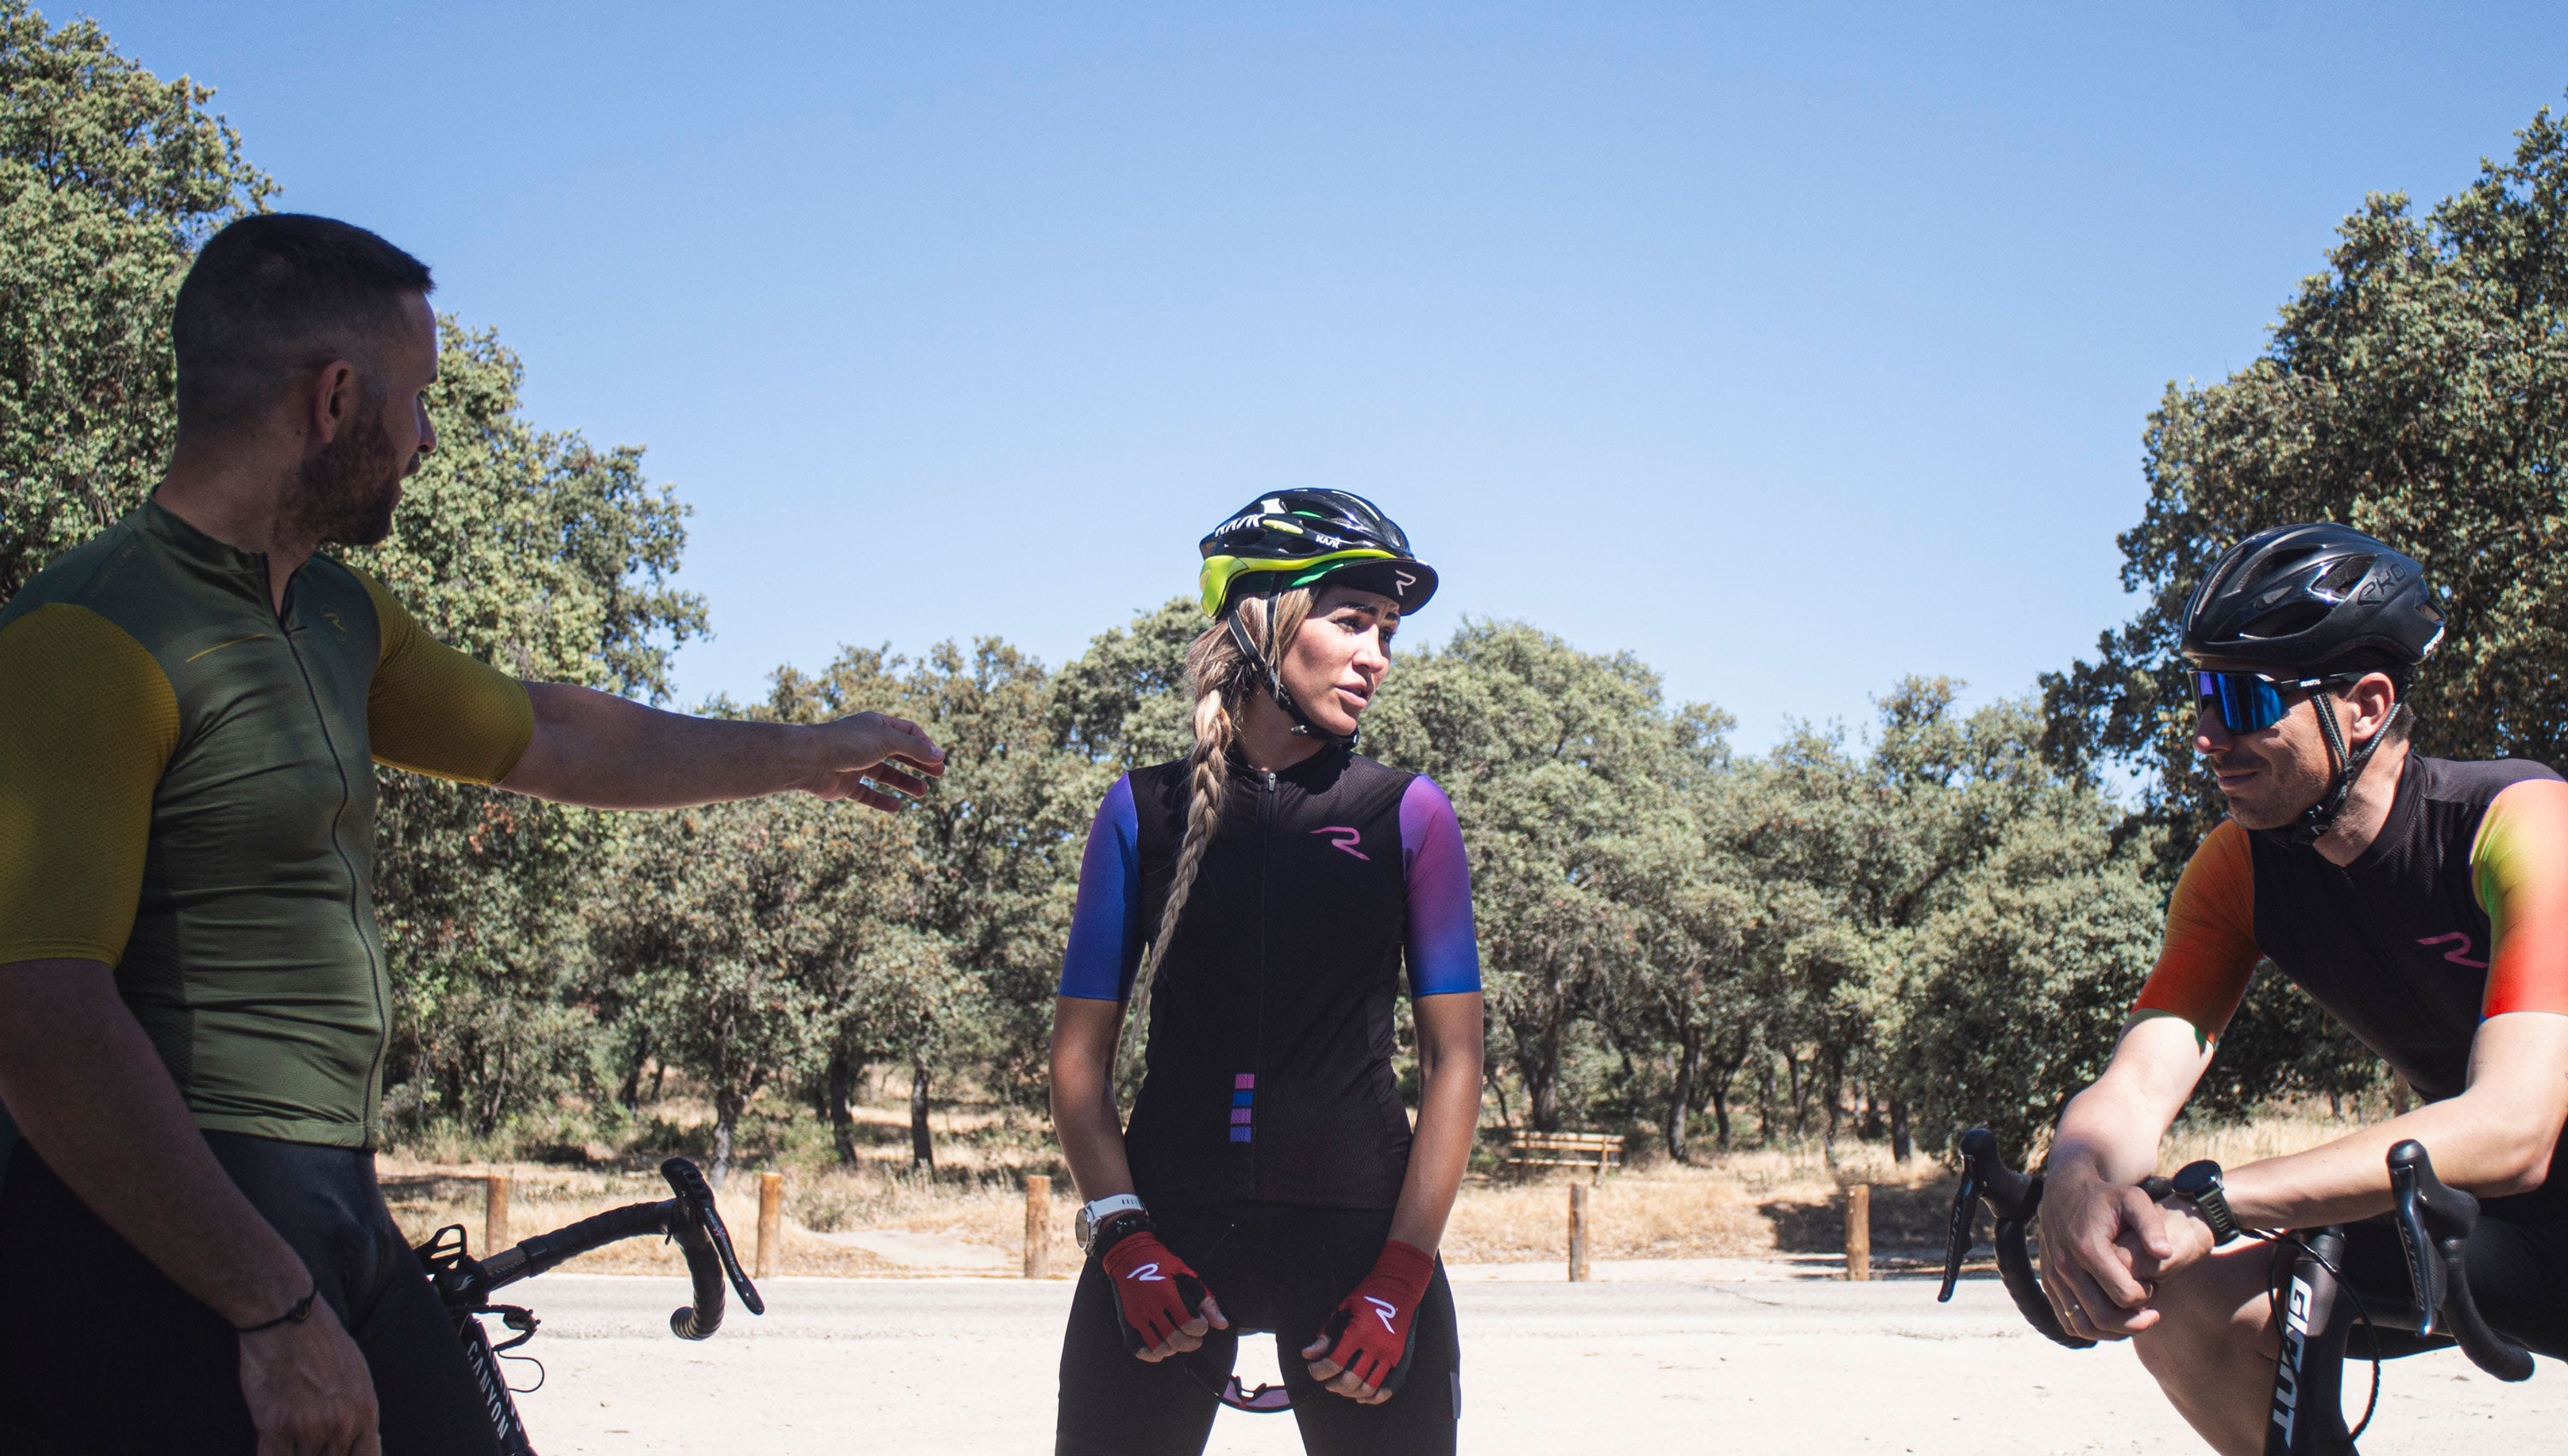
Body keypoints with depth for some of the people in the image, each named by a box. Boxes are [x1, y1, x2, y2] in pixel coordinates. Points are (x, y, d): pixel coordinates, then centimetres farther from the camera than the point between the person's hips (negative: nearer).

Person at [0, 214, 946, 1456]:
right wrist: (277, 1310, -23)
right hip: (166, 1250, -8)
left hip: (329, 1218, 8)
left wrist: (806, 756, 37)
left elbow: (545, 739, 28)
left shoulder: (337, 614, 14)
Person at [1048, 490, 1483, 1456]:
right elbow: (1080, 1053, 4)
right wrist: (1123, 1237, -9)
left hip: (1354, 1231, 0)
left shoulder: (1407, 814, 3)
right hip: (1169, 1230, 1)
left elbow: (1453, 1059, 1)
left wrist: (1400, 1279, -8)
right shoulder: (1145, 810, 5)